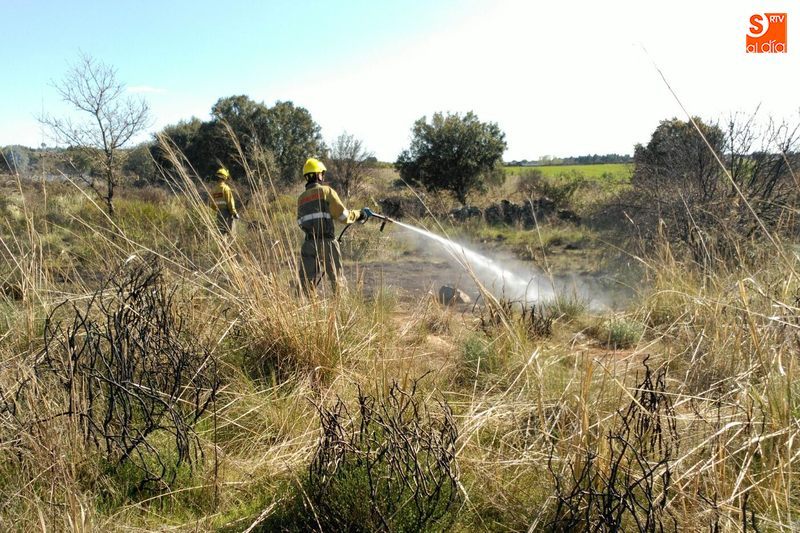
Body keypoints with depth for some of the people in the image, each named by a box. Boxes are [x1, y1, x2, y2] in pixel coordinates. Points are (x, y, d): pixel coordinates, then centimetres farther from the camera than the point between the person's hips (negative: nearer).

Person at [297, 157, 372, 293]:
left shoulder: (301, 198, 12)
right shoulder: (326, 191, -2)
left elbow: (300, 222, 11)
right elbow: (343, 216, -4)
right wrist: (359, 214, 11)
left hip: (308, 244, 4)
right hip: (326, 243, -4)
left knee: (306, 280, 6)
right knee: (337, 279, 6)